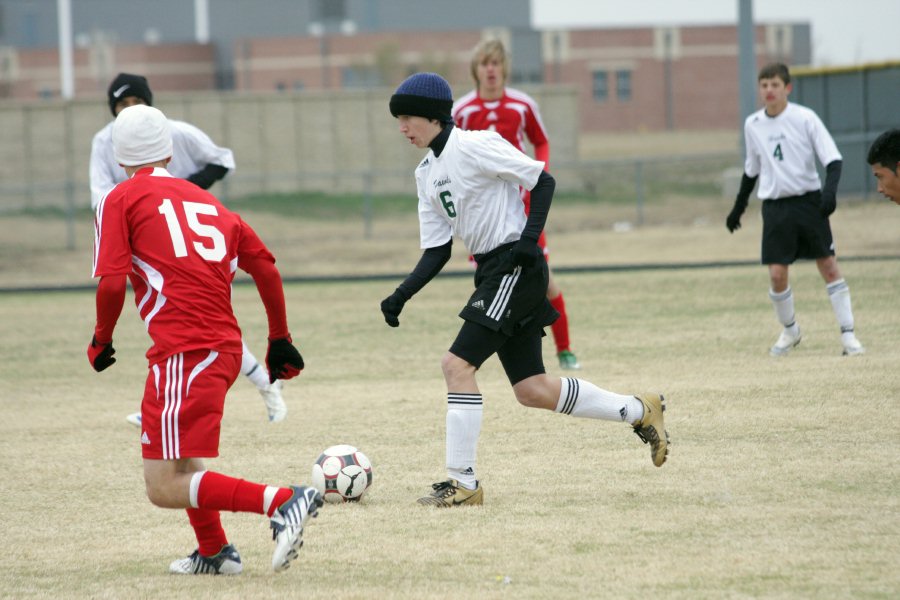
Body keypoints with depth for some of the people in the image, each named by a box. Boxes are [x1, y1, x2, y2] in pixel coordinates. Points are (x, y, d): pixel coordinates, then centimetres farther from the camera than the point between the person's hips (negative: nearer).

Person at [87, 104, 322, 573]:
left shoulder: (119, 200, 5)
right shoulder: (205, 200, 20)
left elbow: (112, 283, -7)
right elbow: (265, 266, 15)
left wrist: (101, 340, 10)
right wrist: (280, 340, 25)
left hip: (184, 351, -7)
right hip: (226, 349, 7)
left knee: (165, 488, -10)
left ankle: (283, 501, -24)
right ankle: (214, 552, 31)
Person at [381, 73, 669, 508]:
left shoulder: (473, 146, -12)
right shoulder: (427, 173, 13)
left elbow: (543, 181, -10)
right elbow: (436, 250, 13)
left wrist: (530, 236, -22)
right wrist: (400, 296, 1)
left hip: (517, 267, -9)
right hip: (491, 272, 9)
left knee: (457, 364, -16)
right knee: (531, 390, 8)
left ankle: (463, 482, -11)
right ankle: (639, 411, 23)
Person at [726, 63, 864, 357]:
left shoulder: (805, 118, -7)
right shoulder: (753, 125, 6)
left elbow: (833, 159, -9)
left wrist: (830, 190, -26)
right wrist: (738, 206, 25)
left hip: (809, 201, -3)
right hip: (775, 208, 3)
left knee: (829, 266, -3)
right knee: (777, 274, -4)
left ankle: (848, 334, 1)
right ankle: (789, 331, 19)